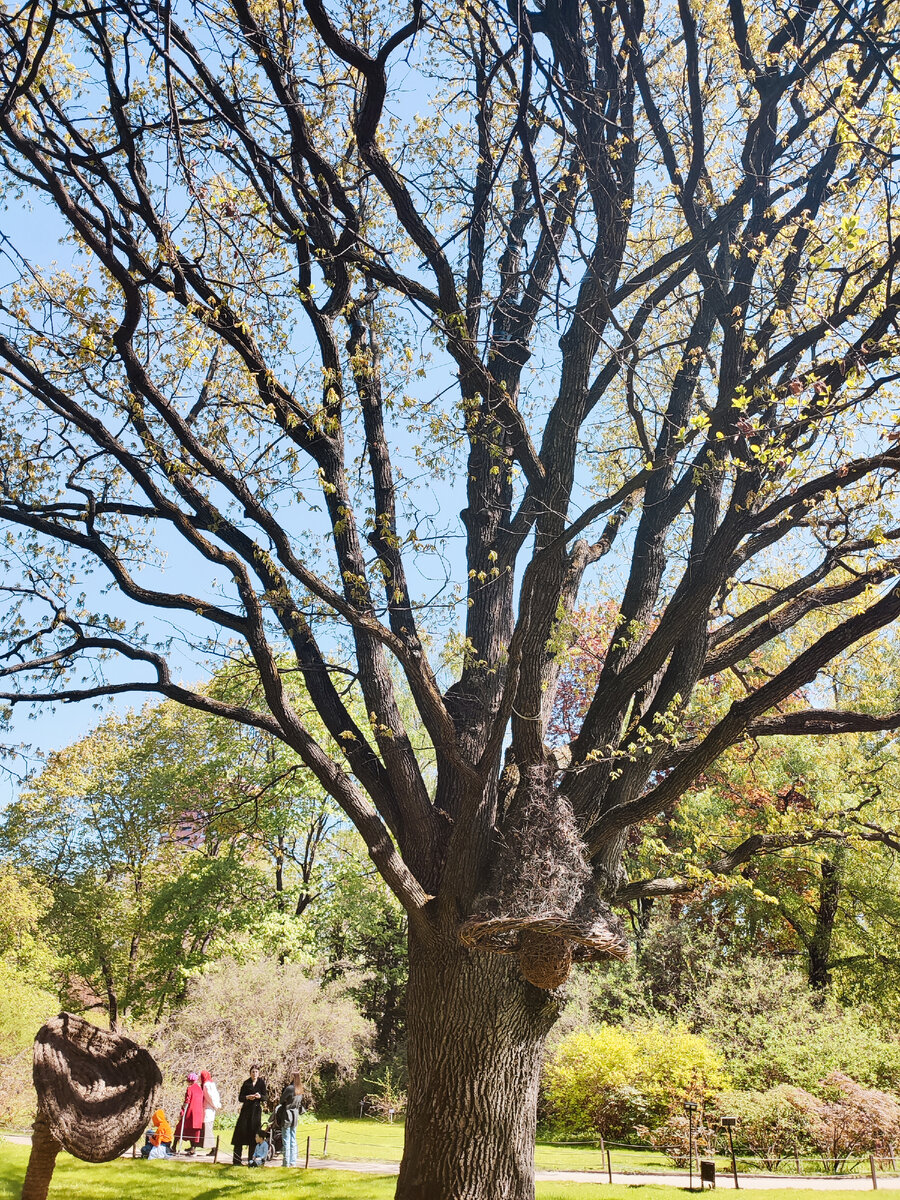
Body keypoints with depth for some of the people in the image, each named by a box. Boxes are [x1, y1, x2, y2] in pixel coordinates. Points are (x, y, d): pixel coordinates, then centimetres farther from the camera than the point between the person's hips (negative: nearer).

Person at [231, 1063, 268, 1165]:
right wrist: (247, 1097, -17)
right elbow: (240, 1098, 3)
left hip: (256, 1111, 0)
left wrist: (260, 1096, -21)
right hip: (246, 1110, 0)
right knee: (241, 1133, -6)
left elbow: (266, 1097, 0)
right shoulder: (246, 1083, 5)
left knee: (254, 1135, -1)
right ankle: (237, 1159, -2)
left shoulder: (262, 1083, 4)